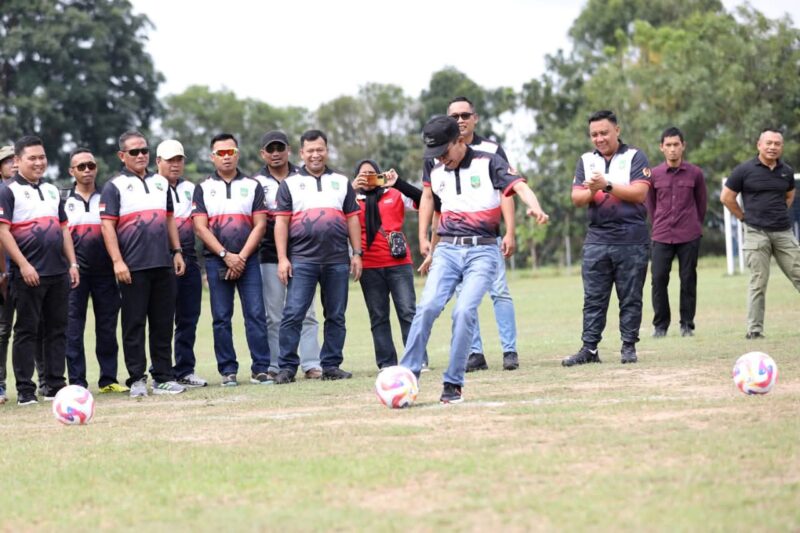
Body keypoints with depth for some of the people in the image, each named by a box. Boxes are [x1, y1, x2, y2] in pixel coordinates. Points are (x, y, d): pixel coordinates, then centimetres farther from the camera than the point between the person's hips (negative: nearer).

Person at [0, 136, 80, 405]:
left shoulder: (52, 190, 17)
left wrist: (72, 264, 13)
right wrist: (23, 264, -17)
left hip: (58, 272, 6)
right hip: (29, 273, -6)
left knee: (57, 329, 7)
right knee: (26, 330, -2)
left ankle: (55, 385, 13)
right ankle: (25, 390, 0)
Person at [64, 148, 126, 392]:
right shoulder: (64, 201, 9)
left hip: (105, 271, 1)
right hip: (75, 271, -1)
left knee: (107, 326, 4)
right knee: (73, 327, -3)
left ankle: (108, 379, 11)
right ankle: (77, 383, 0)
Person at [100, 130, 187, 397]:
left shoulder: (161, 183, 16)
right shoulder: (114, 186, 0)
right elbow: (107, 225, -6)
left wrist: (177, 251, 14)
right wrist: (117, 262, -14)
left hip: (163, 265, 5)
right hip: (133, 267, -5)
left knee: (163, 323, 6)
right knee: (134, 324, -2)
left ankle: (163, 377, 11)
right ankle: (137, 380, 2)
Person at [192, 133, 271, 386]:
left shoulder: (252, 186, 10)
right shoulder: (203, 188, 9)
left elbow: (260, 225, 3)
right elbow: (200, 227, 0)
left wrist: (242, 257, -8)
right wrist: (226, 256, -11)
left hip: (248, 259, 0)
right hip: (216, 261, 0)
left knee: (256, 314, -6)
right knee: (221, 318, 1)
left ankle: (261, 369, -5)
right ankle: (228, 371, 6)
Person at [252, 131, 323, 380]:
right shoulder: (256, 183, 6)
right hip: (270, 255, -1)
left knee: (306, 312, -1)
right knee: (274, 316, 1)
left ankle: (311, 364, 0)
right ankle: (275, 367, 4)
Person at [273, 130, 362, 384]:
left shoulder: (342, 182, 16)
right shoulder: (290, 184, 9)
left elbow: (352, 219, 14)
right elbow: (281, 222, 3)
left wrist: (357, 253, 6)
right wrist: (282, 258, -6)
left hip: (338, 260, 2)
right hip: (302, 259, -2)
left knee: (336, 316, 4)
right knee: (293, 314, -8)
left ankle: (331, 365, 11)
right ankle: (287, 367, -4)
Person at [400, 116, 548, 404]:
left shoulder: (487, 163, -5)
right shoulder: (437, 172, 10)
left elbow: (520, 186, -18)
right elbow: (428, 195, 31)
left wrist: (535, 207, -39)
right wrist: (423, 237, 26)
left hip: (482, 251, -3)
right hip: (447, 249, 3)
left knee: (464, 311, -19)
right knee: (427, 306, -16)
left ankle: (453, 383, -8)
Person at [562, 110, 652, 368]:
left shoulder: (634, 157, 2)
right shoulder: (586, 161, 14)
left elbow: (639, 192, -10)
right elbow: (576, 198, 6)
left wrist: (607, 185, -15)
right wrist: (591, 192, -15)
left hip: (631, 240, -3)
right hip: (597, 238, 3)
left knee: (630, 298, 2)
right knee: (593, 298, 1)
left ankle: (629, 347, 6)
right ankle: (589, 348, 2)